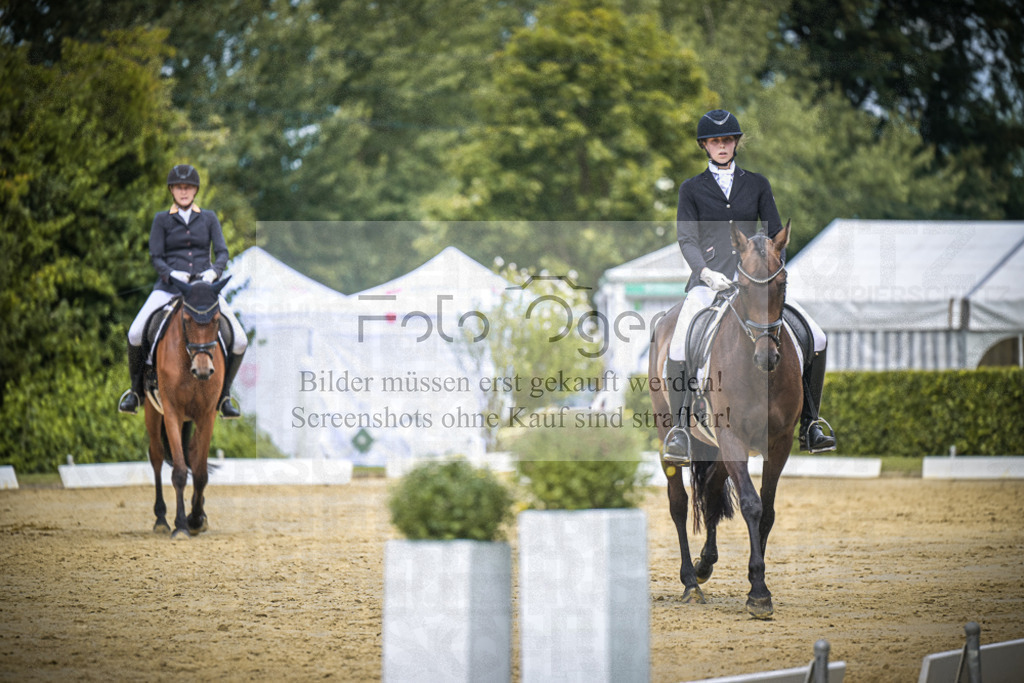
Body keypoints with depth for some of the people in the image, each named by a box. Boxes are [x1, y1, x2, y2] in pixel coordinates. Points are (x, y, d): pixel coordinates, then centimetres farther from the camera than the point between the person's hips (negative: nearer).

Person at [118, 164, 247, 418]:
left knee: (239, 341, -13)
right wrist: (171, 274, -21)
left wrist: (214, 271, -20)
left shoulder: (209, 218, 9)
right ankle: (136, 390, 1)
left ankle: (223, 395, 8)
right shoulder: (162, 220, 6)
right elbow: (156, 257, -1)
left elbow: (222, 252, 2)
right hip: (169, 289, -1)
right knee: (135, 334, -22)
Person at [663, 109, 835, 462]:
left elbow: (775, 234, 11)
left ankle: (809, 424, 1)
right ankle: (679, 430, -23)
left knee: (816, 339, -9)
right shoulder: (692, 189, 9)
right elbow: (686, 239, -1)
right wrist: (706, 272, -19)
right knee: (680, 347, -29)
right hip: (707, 283, -2)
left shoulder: (757, 184, 14)